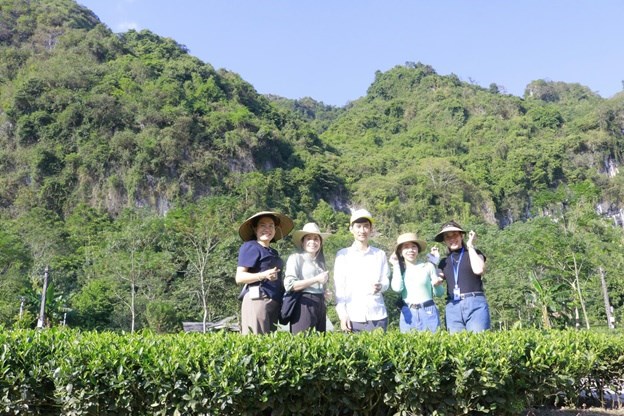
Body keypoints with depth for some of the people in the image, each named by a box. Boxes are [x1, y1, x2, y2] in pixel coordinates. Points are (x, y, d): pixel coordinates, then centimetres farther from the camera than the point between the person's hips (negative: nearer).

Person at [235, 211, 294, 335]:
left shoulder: (273, 252, 22)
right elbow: (239, 277, -10)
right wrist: (263, 275, -23)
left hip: (274, 302, 8)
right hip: (257, 300, -8)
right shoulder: (250, 247, -1)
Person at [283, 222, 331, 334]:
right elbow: (289, 285, -13)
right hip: (304, 305, -7)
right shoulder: (296, 258, -1)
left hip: (320, 306, 7)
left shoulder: (320, 261, 19)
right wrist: (316, 279, -14)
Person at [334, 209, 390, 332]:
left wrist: (380, 286, -15)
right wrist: (342, 314, -6)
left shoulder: (380, 254, 8)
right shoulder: (342, 255, 5)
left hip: (377, 317, 1)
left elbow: (386, 281, 8)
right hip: (352, 317, -1)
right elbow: (339, 287, 2)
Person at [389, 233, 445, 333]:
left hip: (429, 312, -1)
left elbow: (439, 293, 6)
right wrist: (396, 265, -6)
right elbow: (397, 288, -14)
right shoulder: (398, 269, 5)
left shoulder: (428, 266, 1)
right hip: (408, 314, 1)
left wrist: (436, 285, -17)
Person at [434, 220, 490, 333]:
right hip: (452, 307, 3)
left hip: (475, 304, -3)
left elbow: (479, 270, -11)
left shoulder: (474, 253, 11)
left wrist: (470, 246, -1)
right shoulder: (444, 262, 19)